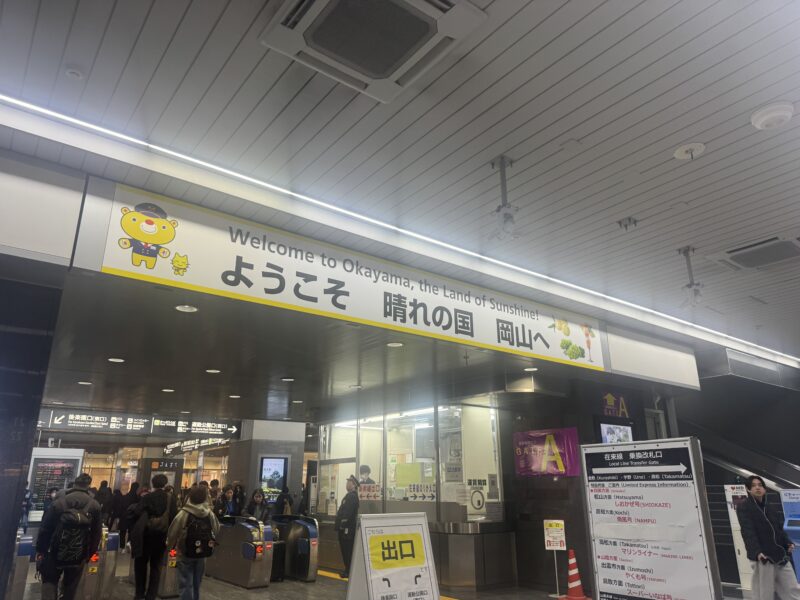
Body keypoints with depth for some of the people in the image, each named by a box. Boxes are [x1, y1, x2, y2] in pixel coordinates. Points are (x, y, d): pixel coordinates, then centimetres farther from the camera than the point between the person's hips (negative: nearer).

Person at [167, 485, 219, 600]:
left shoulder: (183, 514, -16)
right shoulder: (210, 514, -7)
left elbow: (173, 533, -8)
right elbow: (216, 531, 3)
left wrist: (170, 545, 12)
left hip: (185, 554, -3)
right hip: (203, 554, 3)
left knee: (186, 584, 5)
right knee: (196, 583, 19)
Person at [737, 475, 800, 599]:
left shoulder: (769, 508, 18)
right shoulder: (743, 508, -5)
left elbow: (779, 528, 18)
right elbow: (748, 532, -15)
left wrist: (788, 543, -2)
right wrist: (757, 552, -27)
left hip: (780, 556, 7)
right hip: (763, 557, -6)